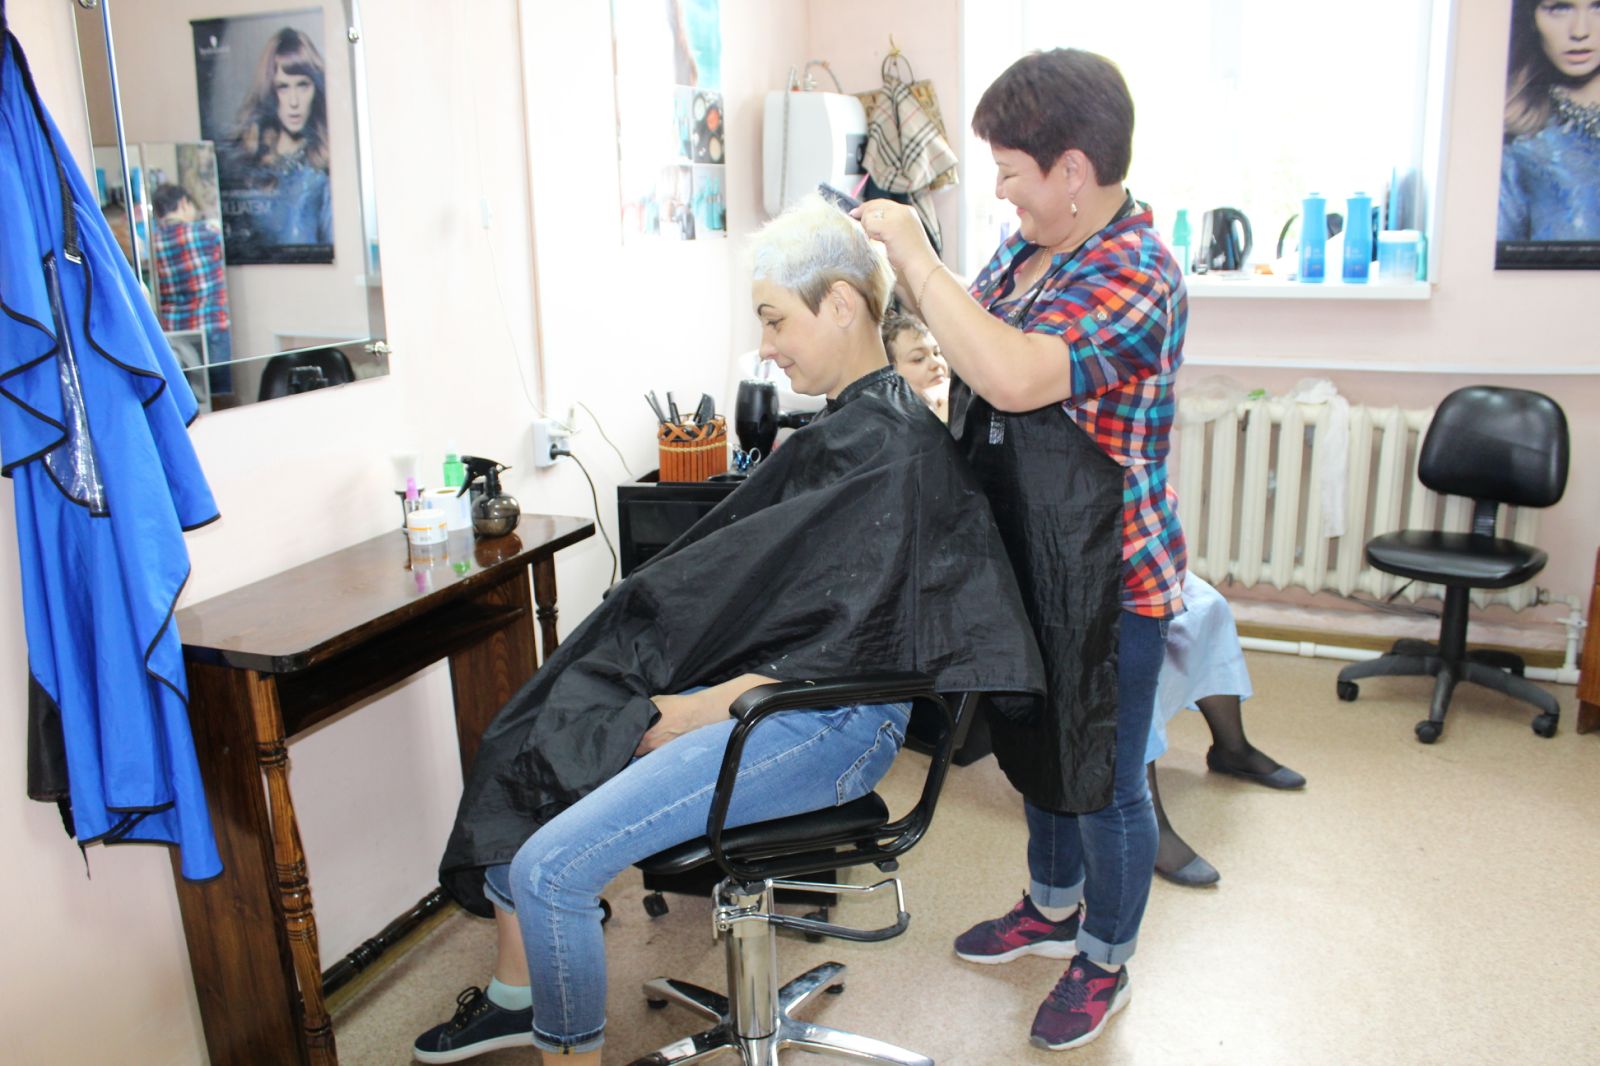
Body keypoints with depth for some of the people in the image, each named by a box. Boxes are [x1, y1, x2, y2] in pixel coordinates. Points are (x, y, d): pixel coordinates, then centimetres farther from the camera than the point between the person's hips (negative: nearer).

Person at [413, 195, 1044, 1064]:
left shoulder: (894, 447, -18)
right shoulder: (845, 425, 11)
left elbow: (854, 641, -21)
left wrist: (700, 710, -16)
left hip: (829, 727, -10)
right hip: (757, 690, 10)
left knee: (551, 866, -17)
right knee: (516, 756, 12)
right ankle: (518, 994, 25)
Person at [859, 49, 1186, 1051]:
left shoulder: (1136, 278, -25)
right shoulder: (1030, 244, 3)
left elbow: (1014, 376, -39)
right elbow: (975, 323, 18)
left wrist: (913, 253, -30)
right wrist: (908, 263, 1)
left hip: (1107, 581, -9)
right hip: (1027, 563, 9)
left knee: (1103, 778, 10)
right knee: (1035, 742, 25)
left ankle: (1106, 960, 34)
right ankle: (1052, 907, 49)